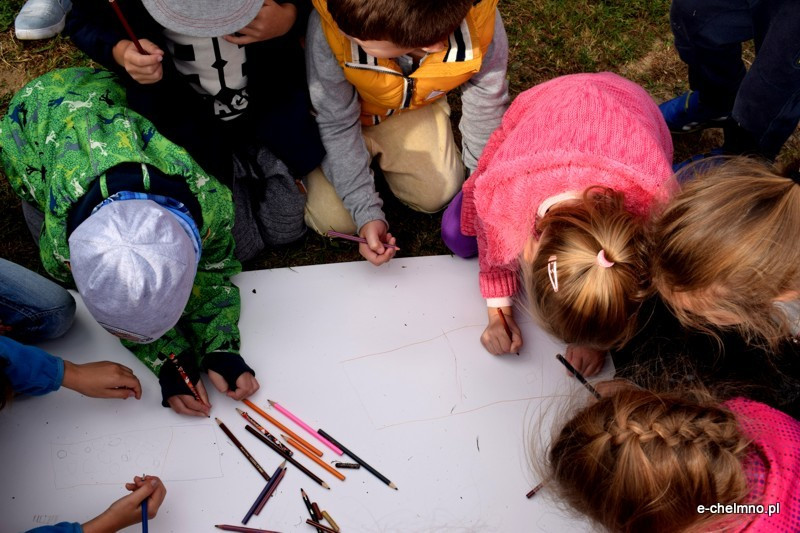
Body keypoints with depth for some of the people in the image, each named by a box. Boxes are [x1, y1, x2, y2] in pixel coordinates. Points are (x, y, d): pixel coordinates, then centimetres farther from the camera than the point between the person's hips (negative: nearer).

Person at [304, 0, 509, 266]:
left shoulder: (480, 23, -37)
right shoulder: (328, 26, -41)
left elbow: (486, 114, -17)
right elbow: (336, 127, -25)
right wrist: (366, 214, -31)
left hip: (413, 109, 2)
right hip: (340, 112, -1)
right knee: (332, 219, -12)